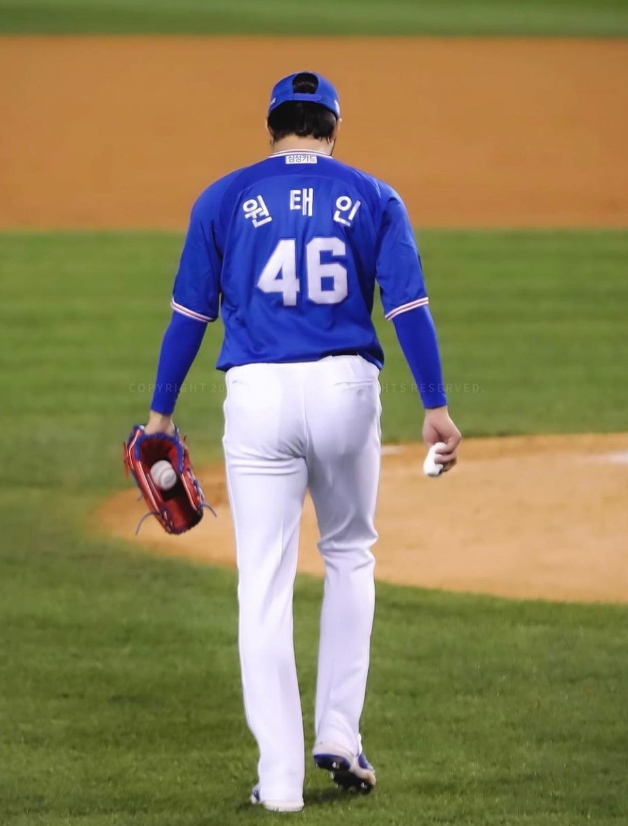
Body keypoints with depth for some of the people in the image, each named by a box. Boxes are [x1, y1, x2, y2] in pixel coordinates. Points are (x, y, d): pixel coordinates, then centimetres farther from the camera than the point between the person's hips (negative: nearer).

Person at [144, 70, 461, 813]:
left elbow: (190, 312, 5)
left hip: (258, 394, -1)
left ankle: (280, 775, -2)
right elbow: (408, 306, -1)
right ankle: (340, 734, 16)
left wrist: (161, 412, 11)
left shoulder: (225, 199, 6)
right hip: (347, 388, 1)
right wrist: (435, 407, -1)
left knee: (264, 583, 1)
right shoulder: (373, 200, 7)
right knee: (349, 556, 22)